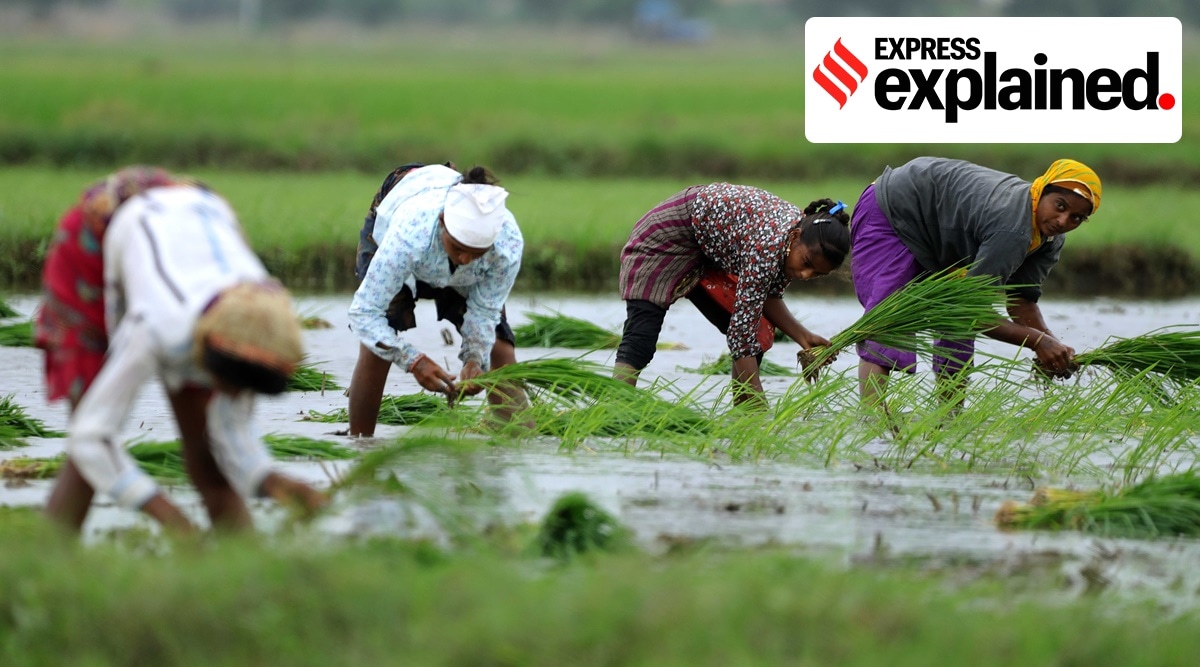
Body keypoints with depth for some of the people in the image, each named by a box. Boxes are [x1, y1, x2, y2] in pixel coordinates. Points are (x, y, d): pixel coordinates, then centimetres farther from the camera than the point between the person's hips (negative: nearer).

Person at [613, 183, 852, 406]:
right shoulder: (769, 245, -38)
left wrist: (803, 336, -16)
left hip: (711, 252, 8)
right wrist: (760, 407, -37)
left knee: (759, 333, -1)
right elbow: (741, 334, -36)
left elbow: (768, 297, 1)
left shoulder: (803, 241, -14)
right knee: (640, 340, -22)